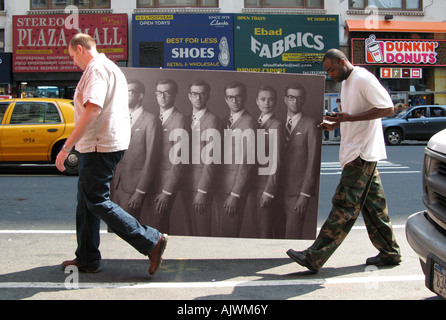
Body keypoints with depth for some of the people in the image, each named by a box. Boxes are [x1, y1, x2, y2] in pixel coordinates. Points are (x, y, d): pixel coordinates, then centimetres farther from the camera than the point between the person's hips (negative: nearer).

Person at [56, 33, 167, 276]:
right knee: (86, 201, 14)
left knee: (98, 202, -7)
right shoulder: (112, 69, 22)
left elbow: (93, 109, -25)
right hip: (103, 144, 11)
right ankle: (87, 259, 22)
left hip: (100, 146, -11)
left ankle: (152, 241, -6)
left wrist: (66, 147, -23)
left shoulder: (96, 69, -12)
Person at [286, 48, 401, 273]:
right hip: (356, 153, 10)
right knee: (372, 204, 13)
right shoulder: (346, 82, 18)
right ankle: (389, 252, 22)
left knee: (344, 206, -9)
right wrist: (336, 123, 10)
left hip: (361, 154, -10)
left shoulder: (363, 79, -13)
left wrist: (350, 117, -23)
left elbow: (387, 108, -19)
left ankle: (314, 258, -11)